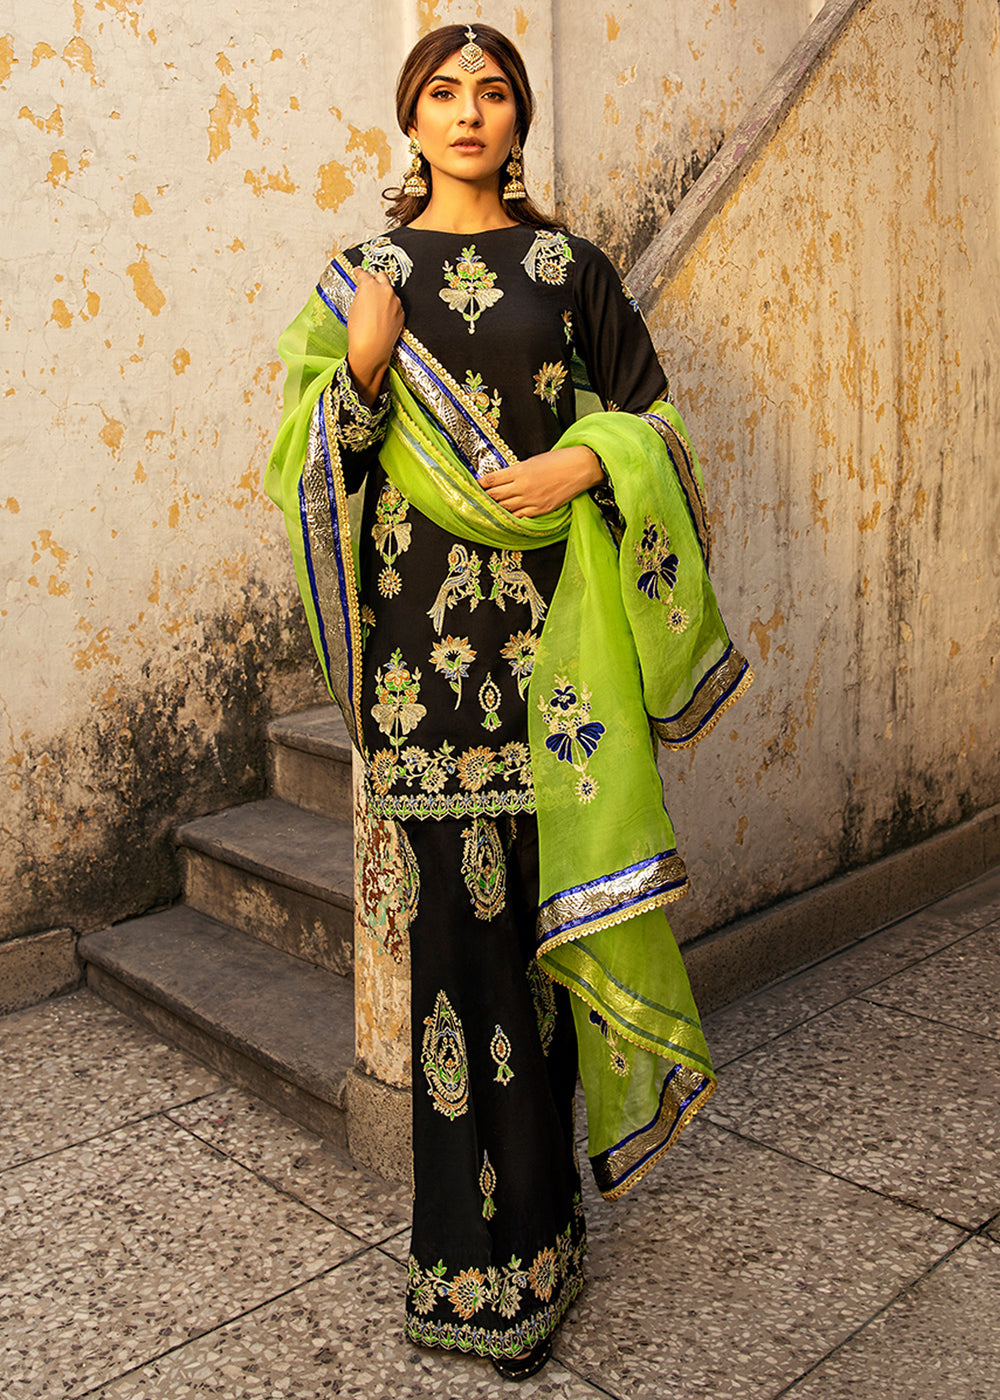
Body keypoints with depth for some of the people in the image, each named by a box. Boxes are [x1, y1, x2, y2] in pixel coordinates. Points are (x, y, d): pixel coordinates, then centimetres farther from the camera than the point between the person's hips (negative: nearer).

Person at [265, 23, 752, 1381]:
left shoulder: (571, 268, 11)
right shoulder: (361, 277, 11)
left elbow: (651, 415, 12)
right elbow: (317, 461, 8)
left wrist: (581, 463, -8)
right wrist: (363, 366, -10)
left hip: (546, 621, 0)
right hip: (423, 621, 0)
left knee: (538, 899, 1)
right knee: (454, 905, -1)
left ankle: (532, 1218, 18)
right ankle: (475, 1247, 15)